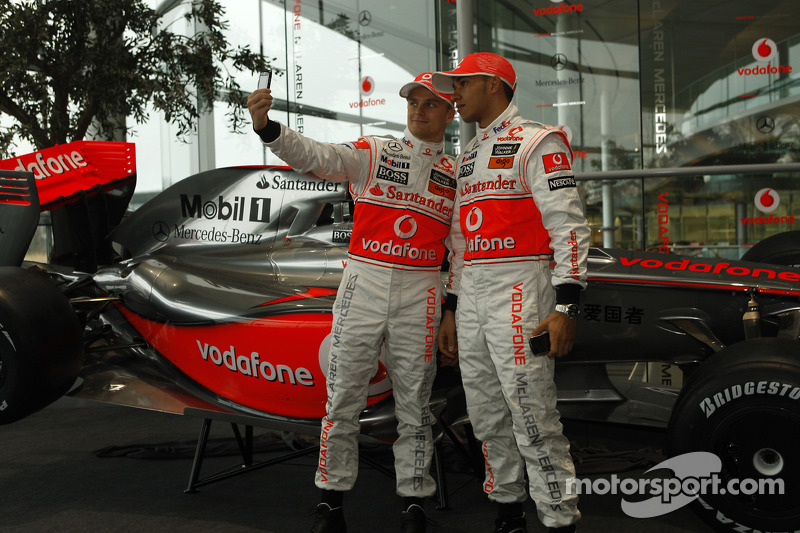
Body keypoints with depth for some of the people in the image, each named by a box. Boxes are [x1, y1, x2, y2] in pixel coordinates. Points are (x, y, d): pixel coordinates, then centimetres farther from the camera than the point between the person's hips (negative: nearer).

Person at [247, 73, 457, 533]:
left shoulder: (457, 173, 10)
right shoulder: (373, 152, 4)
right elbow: (317, 156, -13)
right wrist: (267, 127, -31)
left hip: (421, 295, 1)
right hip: (363, 285, -1)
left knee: (414, 402, 7)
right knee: (344, 397, 3)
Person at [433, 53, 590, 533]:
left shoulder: (536, 142, -3)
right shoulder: (468, 157, 22)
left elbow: (569, 226, -12)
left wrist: (566, 307, -20)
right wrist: (451, 310, 19)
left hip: (518, 292, -8)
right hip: (471, 295, 8)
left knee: (533, 416, -10)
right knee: (487, 416, 12)